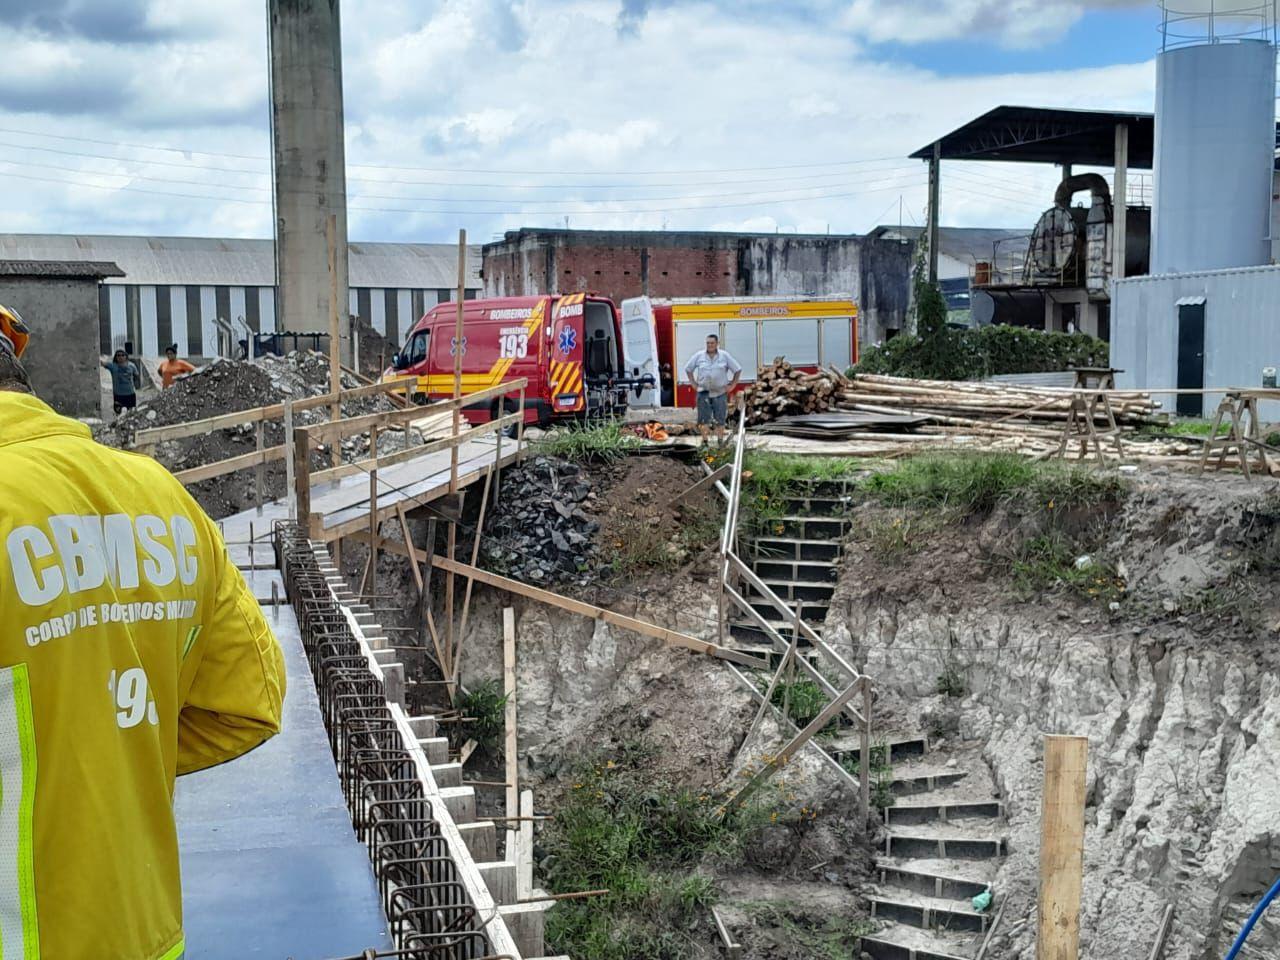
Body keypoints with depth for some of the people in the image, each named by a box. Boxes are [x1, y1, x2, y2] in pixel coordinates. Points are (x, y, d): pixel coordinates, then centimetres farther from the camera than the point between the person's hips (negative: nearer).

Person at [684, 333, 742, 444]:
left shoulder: (724, 356, 1)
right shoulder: (699, 356, 2)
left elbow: (738, 369, 7)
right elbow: (688, 369, 12)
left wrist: (732, 385, 1)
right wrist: (694, 384, 5)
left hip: (720, 393, 0)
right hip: (703, 392, 0)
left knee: (720, 420, 4)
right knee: (703, 419, 0)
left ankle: (720, 442, 14)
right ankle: (705, 442, 8)